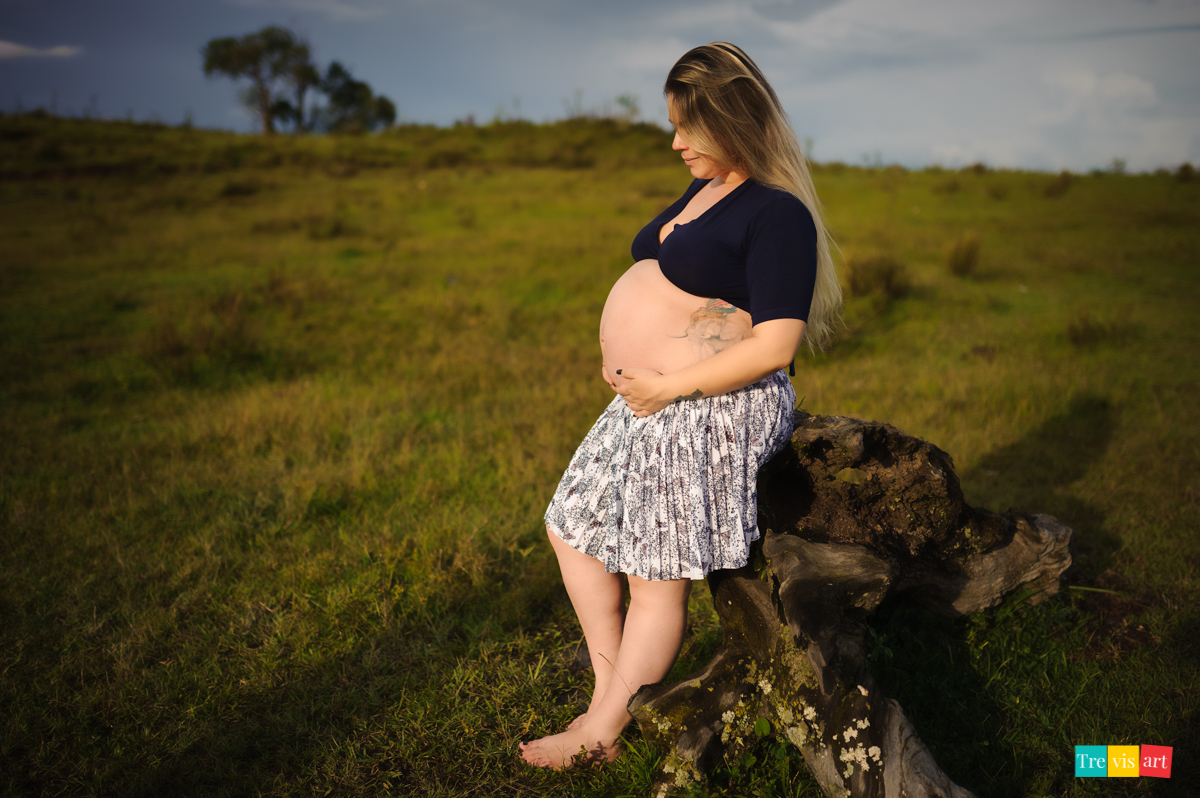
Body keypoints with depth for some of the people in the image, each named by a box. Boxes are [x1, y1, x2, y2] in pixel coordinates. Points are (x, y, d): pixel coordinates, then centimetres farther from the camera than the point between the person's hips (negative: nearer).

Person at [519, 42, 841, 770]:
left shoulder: (777, 214, -16)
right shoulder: (702, 191, 14)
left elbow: (774, 345, -23)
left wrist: (667, 386, -20)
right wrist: (623, 356, 9)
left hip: (711, 412, -11)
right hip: (650, 401, 11)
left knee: (657, 580, -1)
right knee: (575, 530, 15)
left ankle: (600, 736, 14)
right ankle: (611, 693, 25)